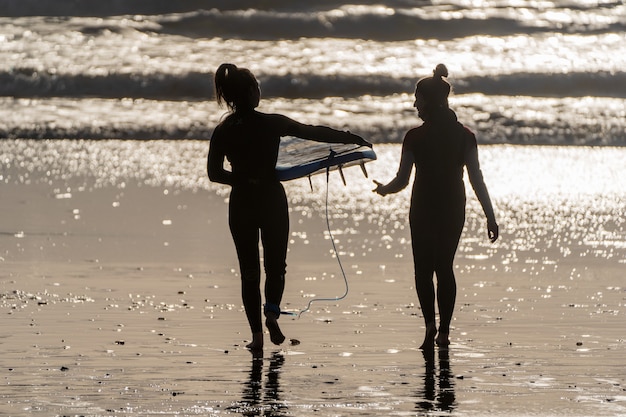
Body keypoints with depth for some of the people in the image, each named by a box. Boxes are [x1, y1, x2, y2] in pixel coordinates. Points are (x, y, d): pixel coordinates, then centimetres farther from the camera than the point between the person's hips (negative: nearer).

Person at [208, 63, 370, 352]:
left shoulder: (223, 131, -2)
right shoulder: (272, 123, -8)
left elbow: (214, 172, -2)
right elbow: (315, 133, -3)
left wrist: (243, 179, 9)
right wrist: (354, 139, 5)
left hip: (241, 203, 2)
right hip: (272, 198, -2)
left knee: (249, 269, 10)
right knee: (275, 263, 13)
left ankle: (256, 333, 4)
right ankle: (272, 312, -15)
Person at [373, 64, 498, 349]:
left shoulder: (415, 137, -11)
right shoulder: (464, 135, -2)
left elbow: (402, 180, -9)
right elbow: (477, 179, -4)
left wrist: (383, 189, 13)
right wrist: (490, 216, -1)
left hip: (423, 210, -3)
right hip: (454, 210, 3)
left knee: (423, 268, 7)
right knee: (445, 267, 15)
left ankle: (430, 323, -12)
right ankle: (444, 330, 12)